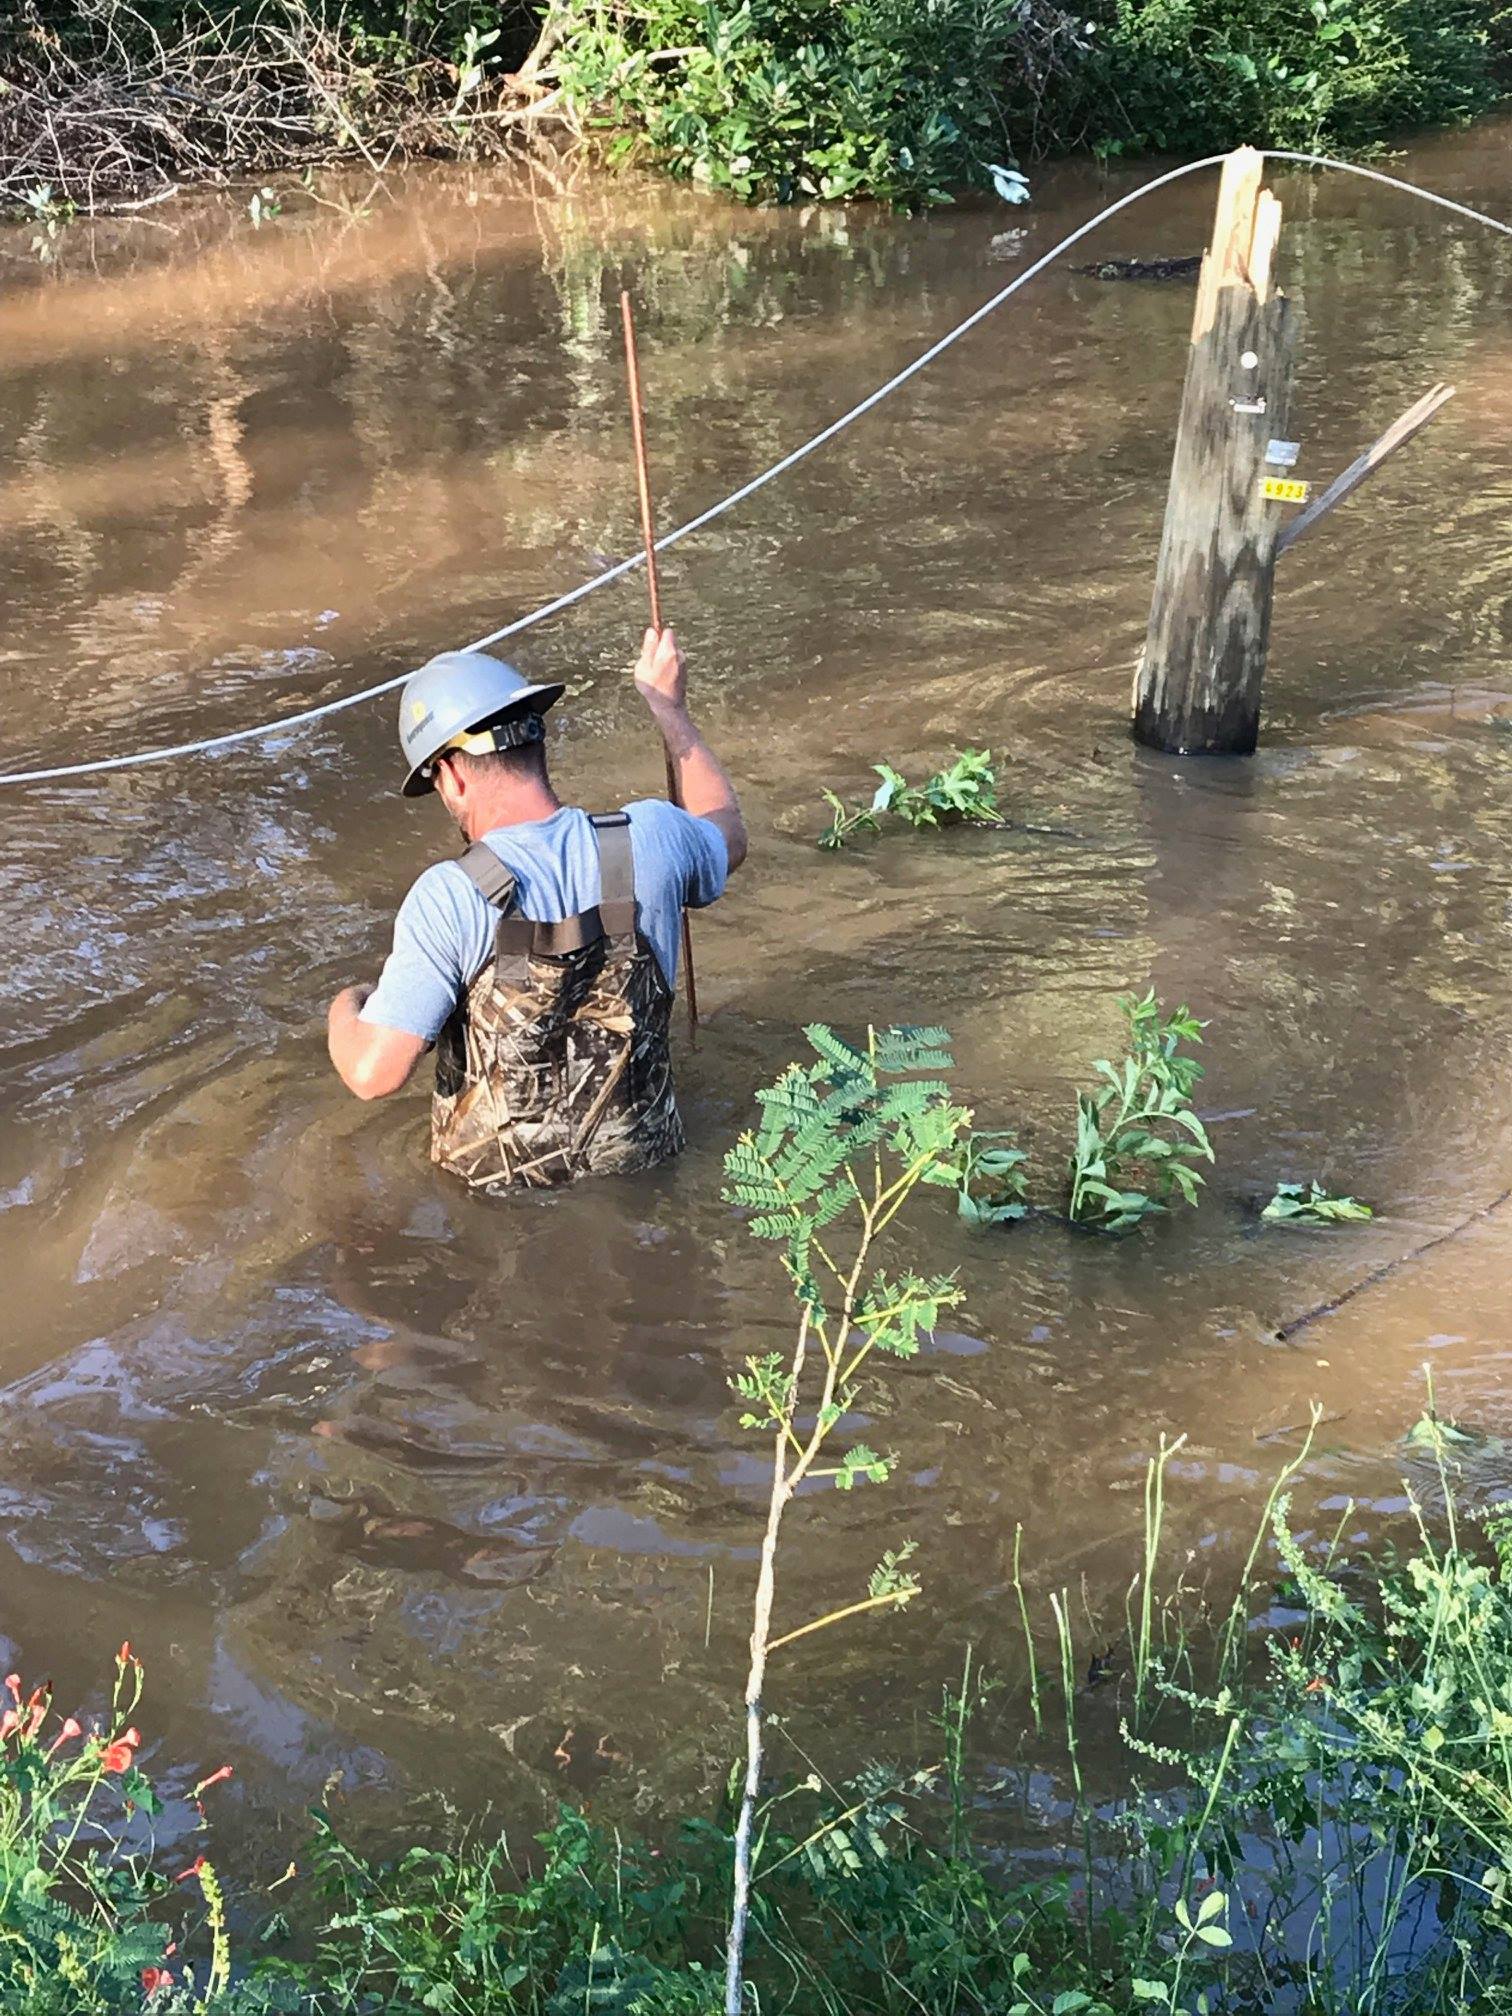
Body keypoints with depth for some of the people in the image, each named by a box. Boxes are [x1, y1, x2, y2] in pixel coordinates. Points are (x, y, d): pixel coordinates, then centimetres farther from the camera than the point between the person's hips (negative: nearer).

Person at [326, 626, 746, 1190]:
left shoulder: (450, 898, -25)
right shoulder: (648, 838, -12)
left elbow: (374, 1072, -25)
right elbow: (728, 836, 14)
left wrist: (345, 1008, -2)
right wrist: (668, 706, 24)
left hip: (500, 1180, -5)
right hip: (638, 1157, 5)